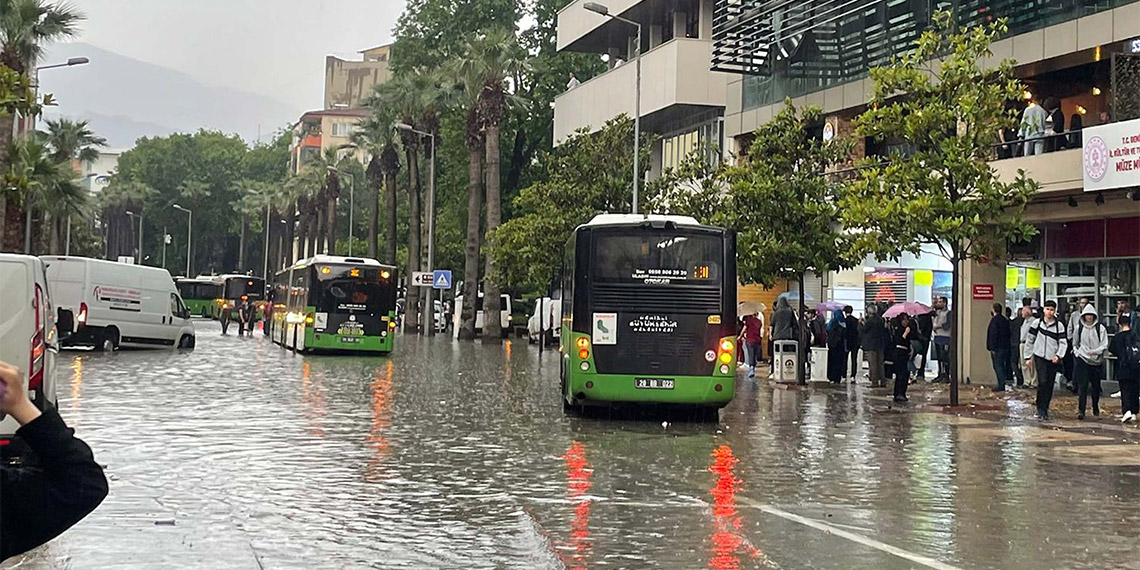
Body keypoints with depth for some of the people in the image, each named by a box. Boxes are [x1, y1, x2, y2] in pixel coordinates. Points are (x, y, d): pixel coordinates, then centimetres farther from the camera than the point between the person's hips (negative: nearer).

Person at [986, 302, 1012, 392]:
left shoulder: (994, 320, -14)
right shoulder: (1005, 320, 12)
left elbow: (993, 334, -18)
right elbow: (1008, 333, 16)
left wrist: (992, 348, -17)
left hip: (997, 348, -8)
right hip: (1005, 347, 8)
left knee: (998, 366, -6)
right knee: (1002, 365, 15)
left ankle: (1001, 385, -10)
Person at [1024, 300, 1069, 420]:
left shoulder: (1059, 326, 1)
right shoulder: (1038, 323, 1)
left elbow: (1063, 343, -1)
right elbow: (1029, 340, 7)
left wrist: (1058, 355, -18)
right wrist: (1028, 357, 6)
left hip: (1053, 360, 2)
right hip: (1040, 357, -2)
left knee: (1050, 386, 6)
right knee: (1042, 382, -15)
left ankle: (1045, 409, 18)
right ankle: (1041, 409, -7)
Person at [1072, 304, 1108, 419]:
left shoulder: (1100, 328, -2)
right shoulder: (1080, 328, 5)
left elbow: (1105, 345, -4)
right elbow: (1075, 343, 19)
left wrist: (1095, 351, -18)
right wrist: (1077, 352, 3)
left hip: (1097, 361, 0)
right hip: (1082, 359, 0)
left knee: (1096, 385, 11)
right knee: (1082, 386, -9)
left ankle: (1095, 408, 31)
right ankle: (1081, 410, -11)